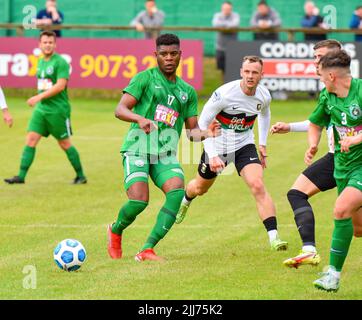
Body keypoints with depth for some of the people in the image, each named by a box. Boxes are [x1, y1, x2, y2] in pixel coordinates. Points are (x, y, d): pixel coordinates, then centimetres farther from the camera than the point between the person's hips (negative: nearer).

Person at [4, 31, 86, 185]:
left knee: (65, 144, 2)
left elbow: (60, 85, -21)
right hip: (41, 109, 7)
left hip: (58, 110, -7)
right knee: (31, 140, -3)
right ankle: (21, 176, -5)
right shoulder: (41, 62, 12)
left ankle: (81, 176, 16)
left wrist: (39, 97, -23)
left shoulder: (60, 62, -12)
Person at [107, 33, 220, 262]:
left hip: (166, 155, 4)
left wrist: (206, 133, -6)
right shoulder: (145, 78, 3)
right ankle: (115, 231, 16)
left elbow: (192, 130, 17)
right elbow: (120, 110, -6)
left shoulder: (188, 91, 18)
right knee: (139, 201, -20)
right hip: (138, 148, -4)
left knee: (177, 191, -25)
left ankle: (147, 250, -22)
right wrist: (140, 119, -26)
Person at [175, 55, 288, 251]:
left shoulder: (264, 96, -12)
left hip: (244, 146, 2)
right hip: (218, 146, -1)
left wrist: (262, 144, 10)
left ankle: (274, 237, -24)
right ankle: (185, 201, 60)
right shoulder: (224, 93, -27)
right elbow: (202, 123, -18)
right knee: (200, 188, 21)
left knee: (258, 186, -22)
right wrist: (212, 155, -24)